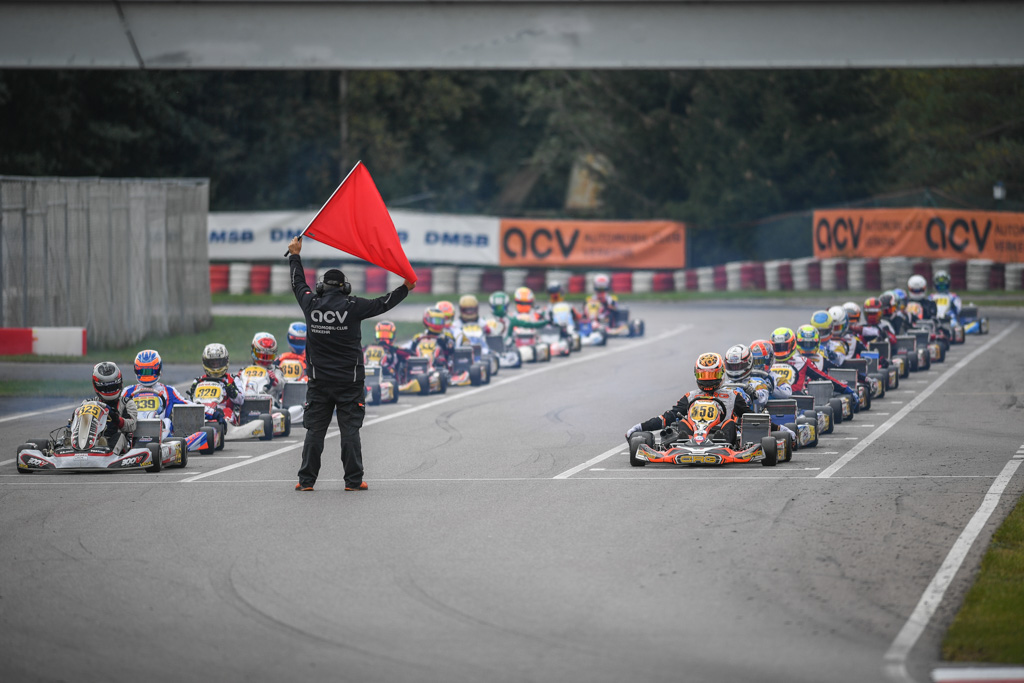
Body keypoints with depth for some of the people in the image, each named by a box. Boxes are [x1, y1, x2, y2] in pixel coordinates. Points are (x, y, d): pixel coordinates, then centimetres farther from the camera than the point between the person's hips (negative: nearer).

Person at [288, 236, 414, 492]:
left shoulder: (312, 305, -1)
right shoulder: (352, 307, -8)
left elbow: (298, 284, 17)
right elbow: (382, 304, 3)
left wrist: (295, 255, 31)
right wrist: (405, 288, 18)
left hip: (319, 381, 2)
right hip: (350, 382, -2)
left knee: (314, 430, 5)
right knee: (349, 430, 1)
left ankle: (306, 480, 5)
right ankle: (353, 480, 1)